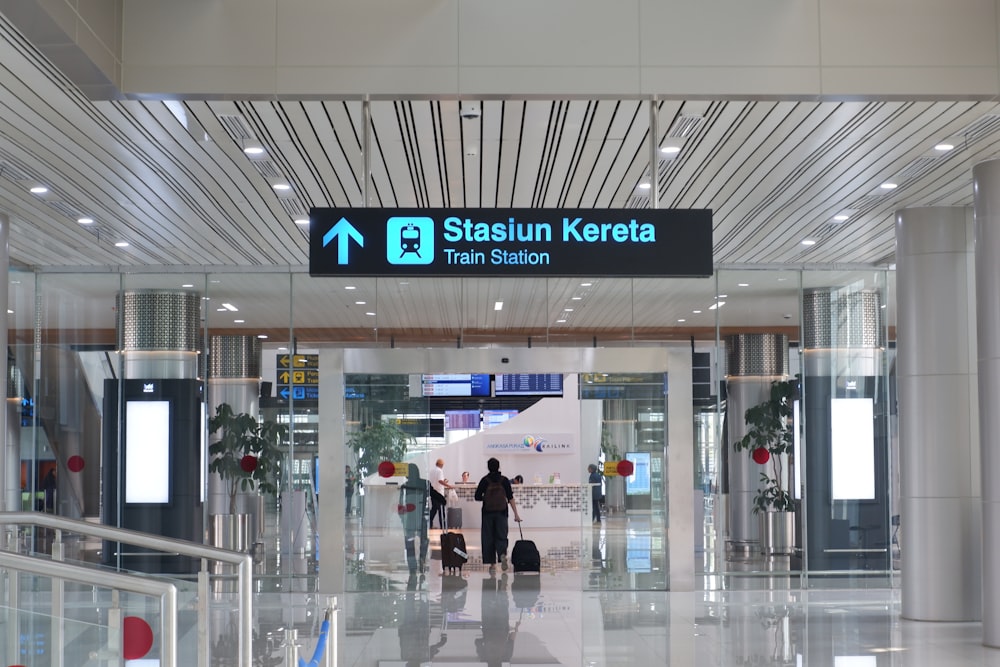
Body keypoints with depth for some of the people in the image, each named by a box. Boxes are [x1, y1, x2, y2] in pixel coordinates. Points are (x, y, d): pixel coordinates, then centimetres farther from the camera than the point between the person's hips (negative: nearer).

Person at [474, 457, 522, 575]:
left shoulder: (485, 480, -3)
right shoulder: (504, 480, -1)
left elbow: (477, 497, -4)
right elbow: (510, 498, -5)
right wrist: (516, 514, -4)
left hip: (488, 513, -1)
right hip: (501, 513, 1)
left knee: (489, 538, 7)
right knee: (501, 536, 5)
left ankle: (492, 564, 6)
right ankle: (503, 554, -25)